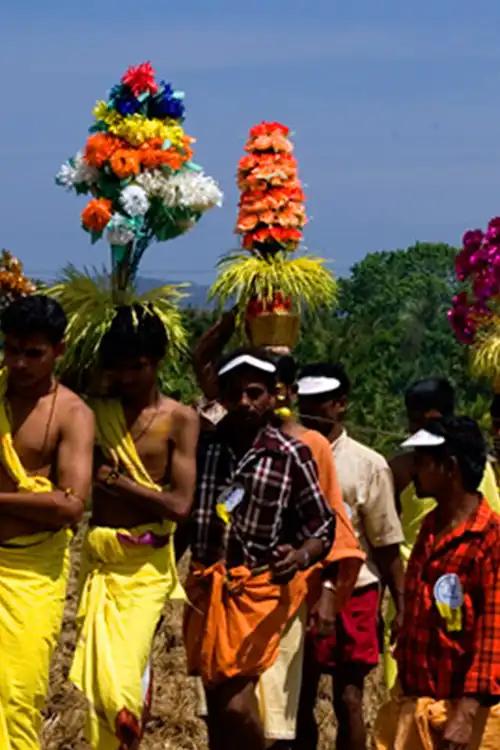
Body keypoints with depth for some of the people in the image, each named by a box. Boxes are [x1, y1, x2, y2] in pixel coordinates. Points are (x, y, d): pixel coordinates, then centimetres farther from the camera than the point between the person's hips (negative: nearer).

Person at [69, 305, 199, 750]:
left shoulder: (180, 420, -3)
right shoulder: (97, 412, 5)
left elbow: (180, 504, -11)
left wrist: (115, 479, -10)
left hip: (147, 562, -3)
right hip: (99, 557, 3)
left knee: (123, 672, -10)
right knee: (99, 671, 3)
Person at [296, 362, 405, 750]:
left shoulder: (368, 465, -4)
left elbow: (387, 544, -1)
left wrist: (401, 608, -2)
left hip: (352, 595, -3)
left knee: (349, 701, 0)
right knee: (299, 700, 10)